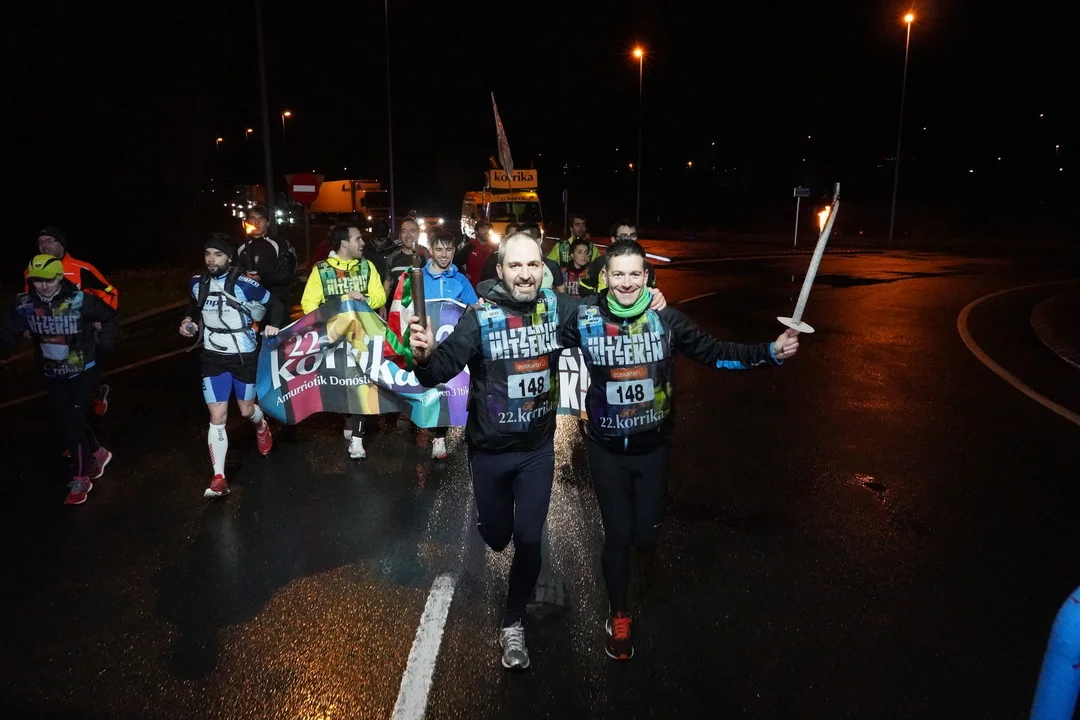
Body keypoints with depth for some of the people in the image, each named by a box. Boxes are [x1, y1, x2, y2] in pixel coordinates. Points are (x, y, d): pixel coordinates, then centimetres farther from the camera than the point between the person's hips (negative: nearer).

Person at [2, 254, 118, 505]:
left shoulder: (79, 300, -18)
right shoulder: (25, 305, -10)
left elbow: (109, 316, -3)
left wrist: (102, 343, -6)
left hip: (83, 372, -4)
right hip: (53, 376, 4)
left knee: (71, 421, -12)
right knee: (63, 421, 13)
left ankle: (80, 478, 1)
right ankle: (97, 453, 39)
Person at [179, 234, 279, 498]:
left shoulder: (245, 284, -15)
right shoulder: (197, 283, -1)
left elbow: (272, 303, -2)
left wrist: (272, 325, -18)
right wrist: (187, 321, 0)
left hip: (245, 356, -2)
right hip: (214, 357, 3)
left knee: (246, 410, 13)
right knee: (217, 417, -4)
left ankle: (261, 427, 52)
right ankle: (219, 478, -1)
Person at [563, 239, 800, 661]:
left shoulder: (666, 319, -10)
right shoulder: (586, 320, -10)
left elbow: (716, 353, -7)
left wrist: (771, 352, -17)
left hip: (653, 446, 1)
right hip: (606, 449, 0)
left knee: (646, 531, 9)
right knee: (617, 535, 7)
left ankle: (645, 547, 51)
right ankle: (619, 618, 31)